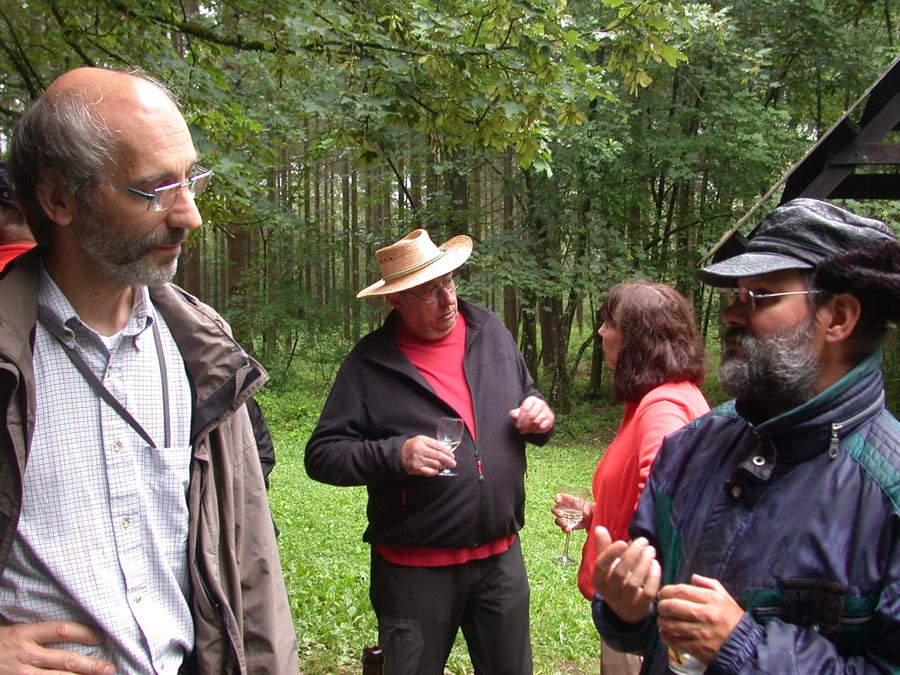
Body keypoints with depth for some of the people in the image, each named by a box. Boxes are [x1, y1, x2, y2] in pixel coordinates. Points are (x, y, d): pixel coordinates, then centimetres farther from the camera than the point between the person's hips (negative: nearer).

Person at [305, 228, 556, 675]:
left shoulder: (491, 332, 4)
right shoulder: (370, 362, -9)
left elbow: (527, 400, 19)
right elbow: (321, 455, -9)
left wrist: (540, 419, -5)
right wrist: (396, 454, -24)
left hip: (500, 555, 4)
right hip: (416, 567, -4)